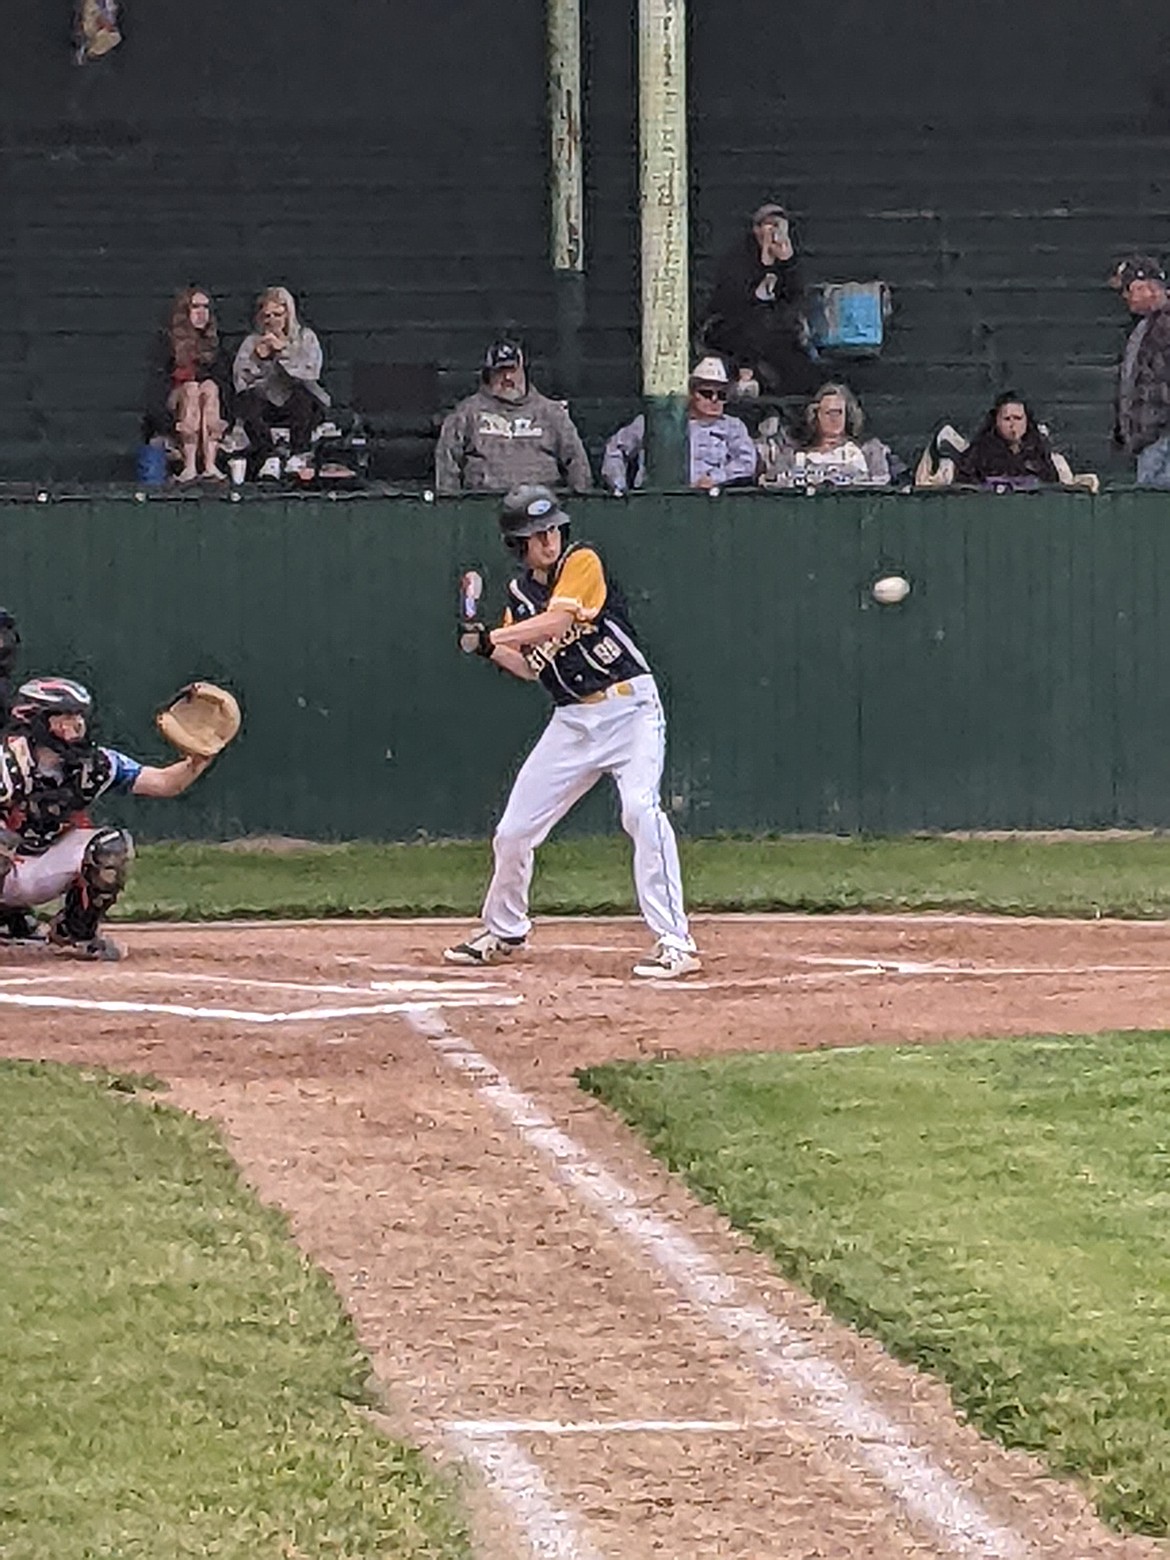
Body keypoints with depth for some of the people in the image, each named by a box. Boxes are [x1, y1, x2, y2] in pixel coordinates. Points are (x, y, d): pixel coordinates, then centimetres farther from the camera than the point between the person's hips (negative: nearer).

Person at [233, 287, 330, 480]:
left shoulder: (305, 338, 6)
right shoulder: (252, 342, 11)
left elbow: (310, 372, -13)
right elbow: (240, 380, -2)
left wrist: (283, 351, -19)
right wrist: (258, 357, -16)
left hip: (300, 407, -1)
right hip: (266, 409, 1)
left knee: (302, 392, -35)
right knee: (246, 399, -30)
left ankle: (299, 457, -31)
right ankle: (268, 458, -32)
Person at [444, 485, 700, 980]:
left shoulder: (582, 563, -7)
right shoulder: (519, 594, 11)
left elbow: (556, 622, -21)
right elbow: (530, 667, 13)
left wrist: (491, 636, -16)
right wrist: (487, 647, -4)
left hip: (629, 707, -6)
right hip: (572, 720, 6)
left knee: (641, 810, -26)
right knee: (514, 830, 8)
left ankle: (675, 943, -25)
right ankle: (503, 933, 31)